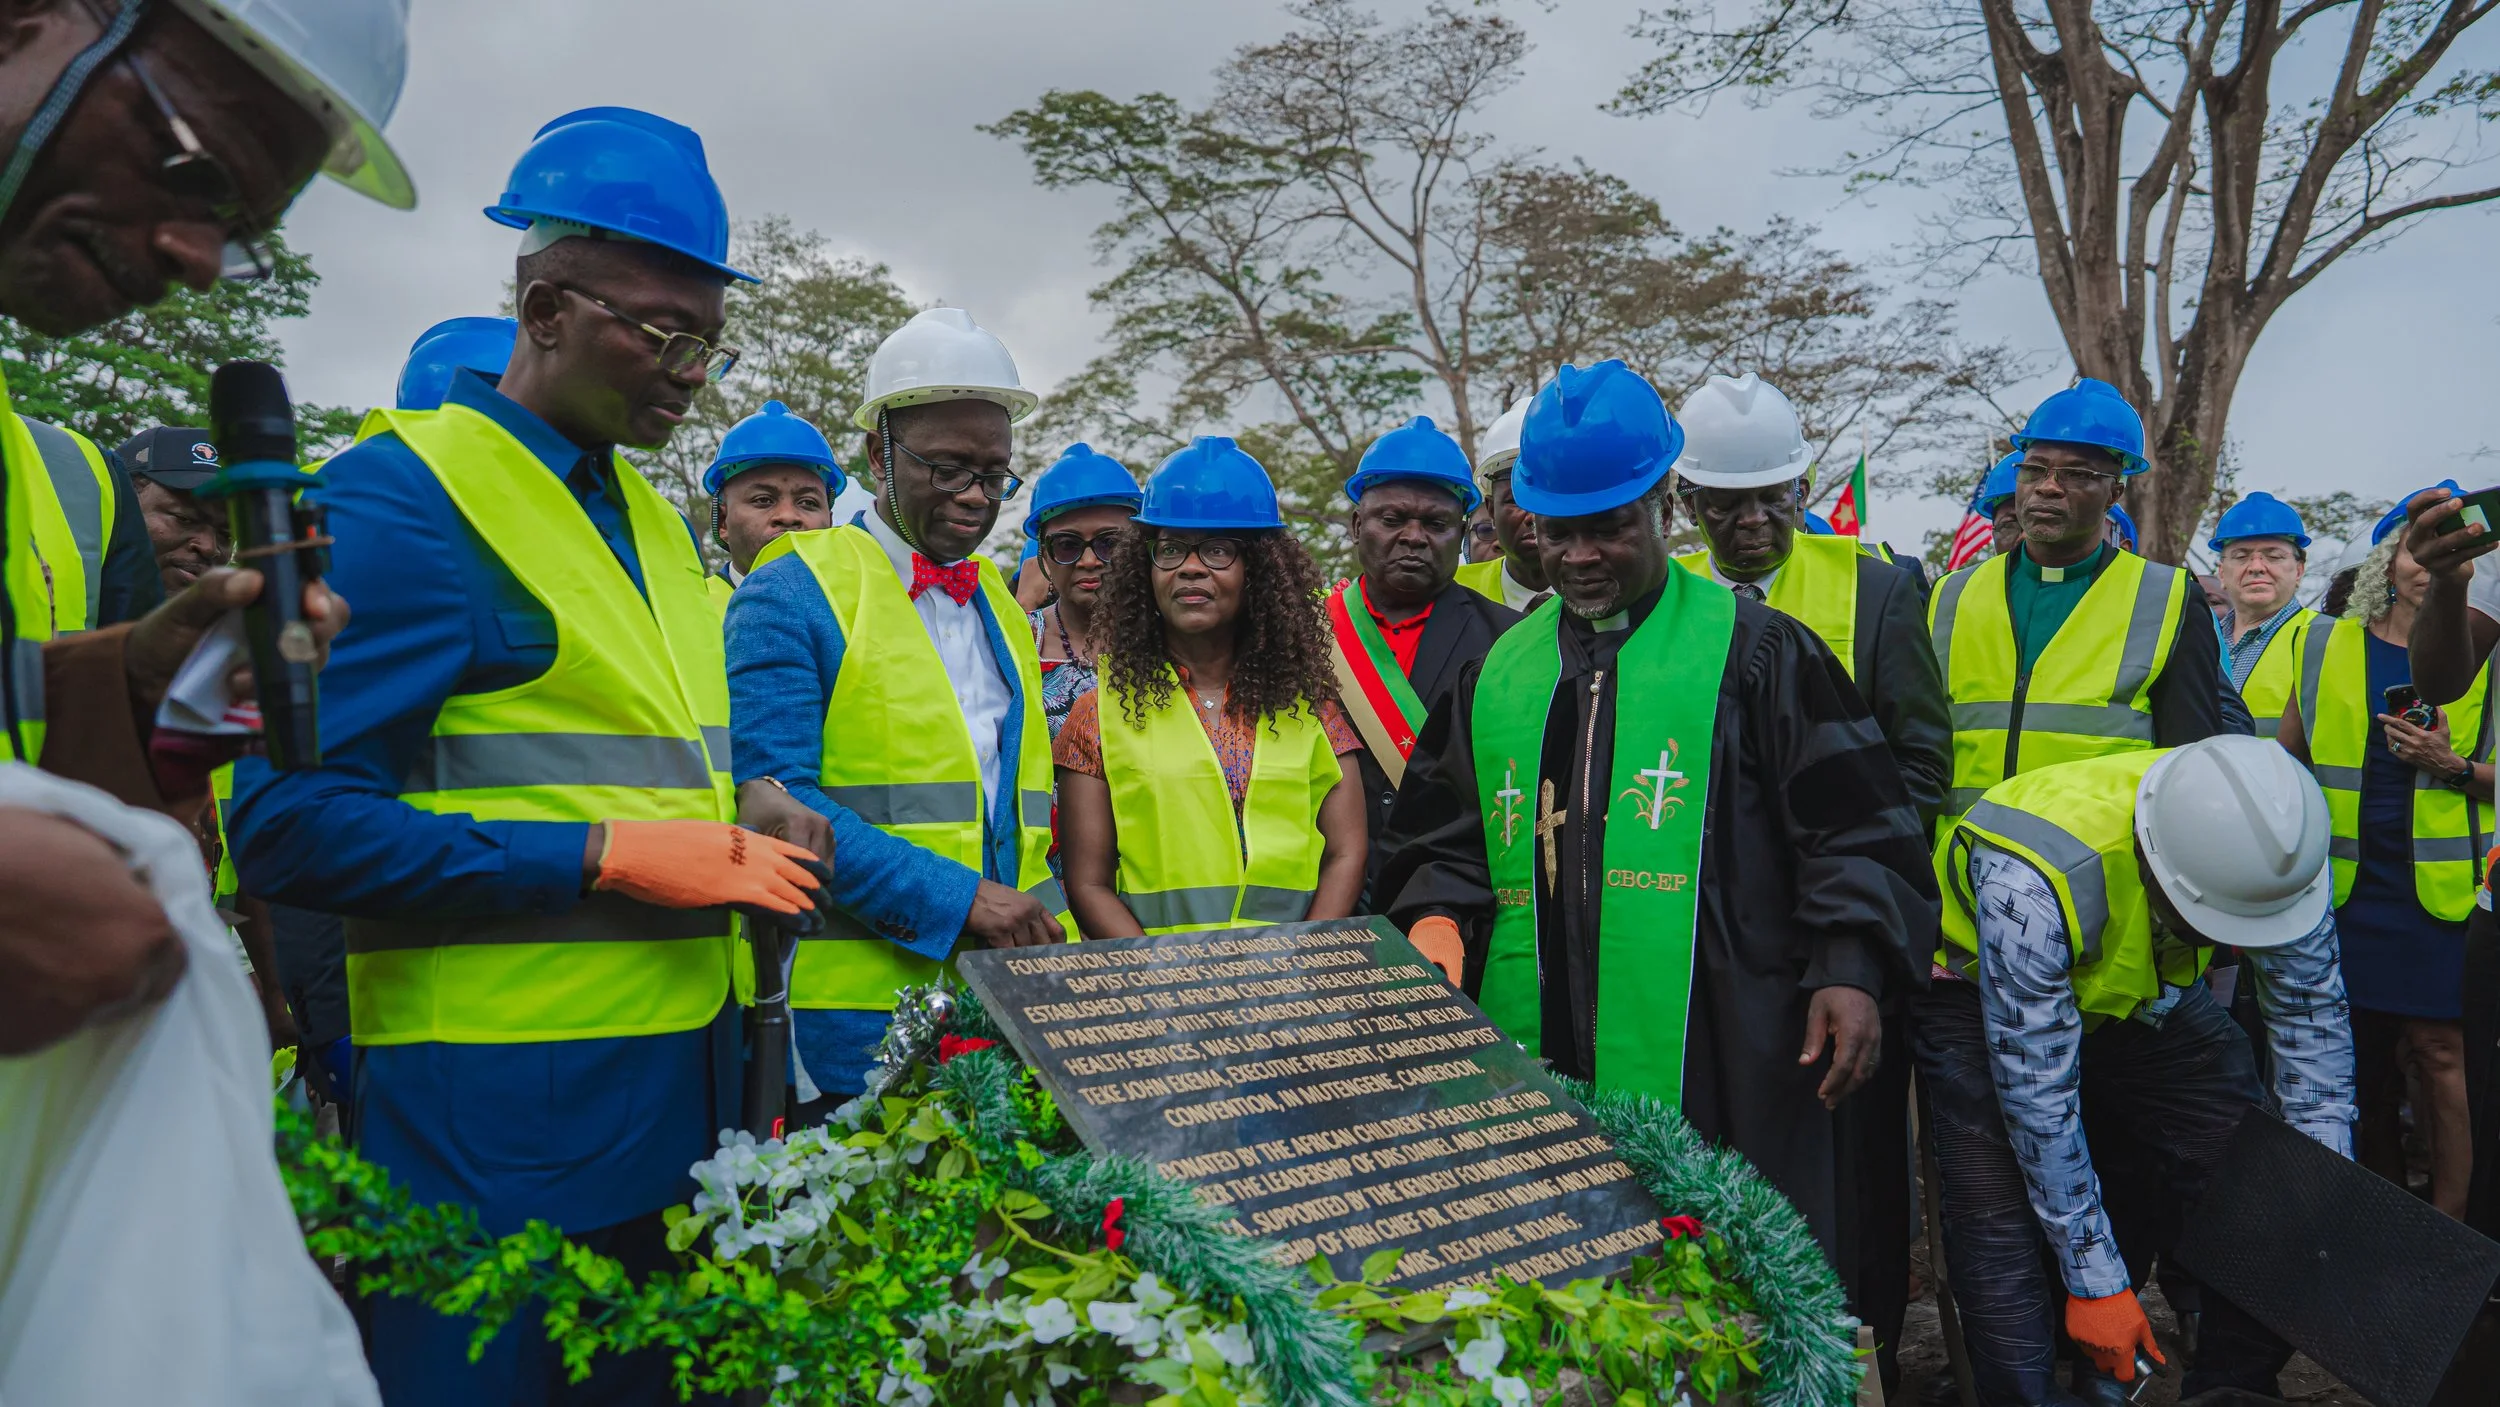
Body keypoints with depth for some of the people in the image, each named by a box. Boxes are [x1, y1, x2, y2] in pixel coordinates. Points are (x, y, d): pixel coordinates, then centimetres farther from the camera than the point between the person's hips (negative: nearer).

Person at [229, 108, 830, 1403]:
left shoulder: (653, 517, 15)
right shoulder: (402, 499, -11)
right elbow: (289, 824, -17)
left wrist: (744, 837, 6)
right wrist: (606, 857, -18)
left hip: (681, 1074, 8)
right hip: (500, 1100, -8)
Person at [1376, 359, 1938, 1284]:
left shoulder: (1752, 652, 3)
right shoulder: (1496, 674, 16)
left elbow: (1854, 825, -1)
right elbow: (1438, 849, 20)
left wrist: (1850, 970, -12)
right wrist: (1436, 940, 2)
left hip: (1721, 1071, -4)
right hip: (1534, 1075, 4)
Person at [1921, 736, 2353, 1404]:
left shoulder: (2271, 848, -26)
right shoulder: (2032, 884, -41)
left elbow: (2313, 1021, -8)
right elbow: (2039, 1101, -33)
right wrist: (2095, 1284, -25)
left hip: (2150, 991, 5)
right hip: (1983, 992, -4)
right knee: (2000, 1216, -22)